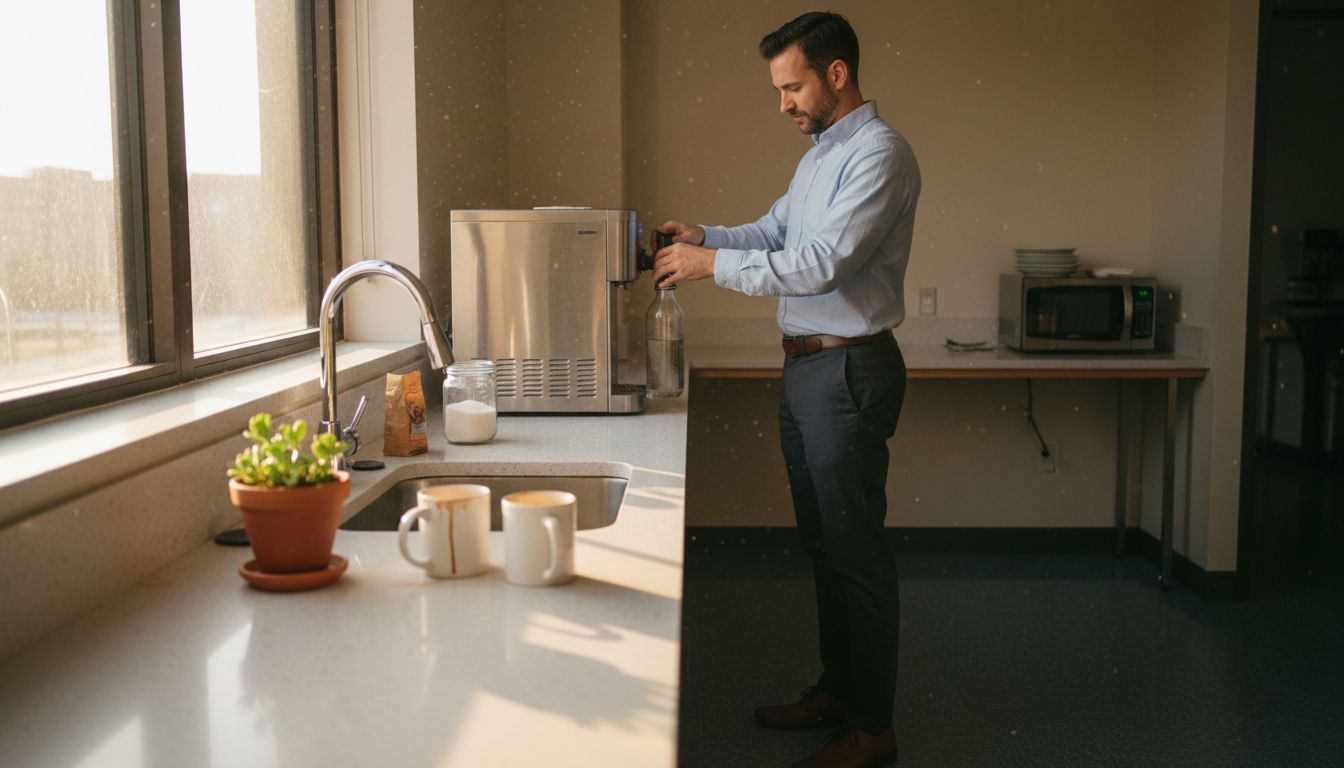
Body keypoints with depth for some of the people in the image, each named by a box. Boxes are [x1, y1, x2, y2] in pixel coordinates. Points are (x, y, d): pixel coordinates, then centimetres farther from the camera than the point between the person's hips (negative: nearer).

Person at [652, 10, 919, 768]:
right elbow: (775, 232, 22)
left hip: (848, 370, -10)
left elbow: (821, 264, -24)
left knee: (856, 550, -3)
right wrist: (703, 236, 6)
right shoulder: (820, 155, 16)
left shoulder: (879, 152, -15)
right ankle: (836, 687, 31)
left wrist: (712, 265, -18)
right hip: (806, 366, 10)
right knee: (823, 542, 17)